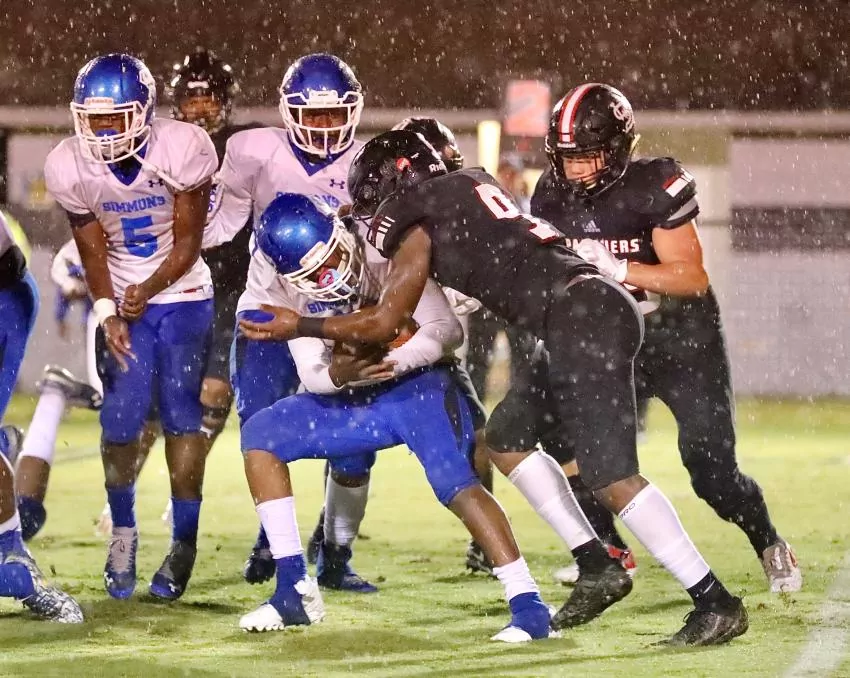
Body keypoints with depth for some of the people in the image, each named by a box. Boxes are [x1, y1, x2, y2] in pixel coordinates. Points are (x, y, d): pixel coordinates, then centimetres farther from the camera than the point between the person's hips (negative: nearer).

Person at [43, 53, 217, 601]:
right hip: (124, 299, 2)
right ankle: (123, 532, 17)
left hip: (182, 294, -2)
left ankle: (184, 542, 2)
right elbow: (93, 252, -3)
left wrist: (149, 289, -22)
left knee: (181, 416, -7)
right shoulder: (70, 167, -12)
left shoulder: (183, 150, -21)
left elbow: (188, 242, -12)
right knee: (121, 419, -4)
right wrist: (108, 314, -14)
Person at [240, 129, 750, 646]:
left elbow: (383, 322, 4)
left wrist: (299, 326, 15)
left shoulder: (419, 226, 2)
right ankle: (599, 567, 14)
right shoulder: (473, 183, 24)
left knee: (611, 476, -12)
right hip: (600, 310, 9)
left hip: (580, 319, -9)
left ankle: (715, 602, -15)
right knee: (507, 438, 18)